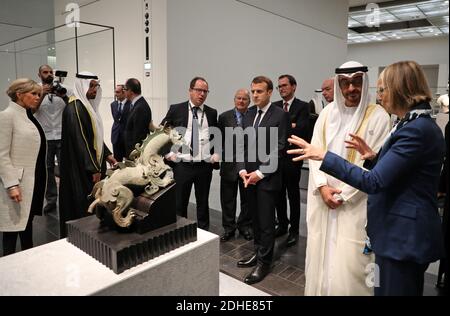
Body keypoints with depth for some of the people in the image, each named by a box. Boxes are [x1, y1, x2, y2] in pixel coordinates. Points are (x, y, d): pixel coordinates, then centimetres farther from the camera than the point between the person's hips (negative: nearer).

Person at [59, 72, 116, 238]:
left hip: (93, 163, 9)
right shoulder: (75, 108, -17)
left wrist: (106, 154, 10)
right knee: (84, 205, 0)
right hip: (82, 169, -9)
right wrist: (93, 169, -22)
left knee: (92, 202, 16)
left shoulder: (88, 105, 11)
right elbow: (80, 140, -22)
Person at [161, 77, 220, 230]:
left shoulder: (212, 113, 6)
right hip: (182, 165, -1)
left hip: (205, 166, 2)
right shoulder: (176, 109, 0)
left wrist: (216, 155, 4)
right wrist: (169, 153, -2)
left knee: (203, 203, 14)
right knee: (180, 203, 9)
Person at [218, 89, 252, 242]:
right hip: (229, 164, 1)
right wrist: (219, 155, -4)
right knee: (228, 198, 9)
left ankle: (245, 226, 31)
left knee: (247, 198, 12)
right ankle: (229, 228, 25)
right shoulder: (224, 117, 4)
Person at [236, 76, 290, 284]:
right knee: (255, 218, 16)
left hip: (267, 177, -5)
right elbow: (241, 143, 10)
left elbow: (279, 149, -12)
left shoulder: (280, 115, -8)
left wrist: (260, 173, -15)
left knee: (266, 221, 4)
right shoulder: (248, 113, 10)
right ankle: (258, 253, 32)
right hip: (249, 175, 6)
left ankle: (264, 262, 18)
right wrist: (242, 169, -2)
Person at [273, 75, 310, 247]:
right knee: (278, 193, 14)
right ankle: (282, 225, 30)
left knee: (293, 194, 7)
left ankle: (294, 230, 20)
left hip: (292, 157, -4)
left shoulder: (302, 106, -5)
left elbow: (300, 130, -18)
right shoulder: (275, 106, 10)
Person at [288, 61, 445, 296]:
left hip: (403, 235, -10)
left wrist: (324, 156, -23)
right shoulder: (418, 125, 10)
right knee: (406, 289, 23)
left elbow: (374, 182, -25)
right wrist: (374, 157, 0)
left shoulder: (417, 129, -21)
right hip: (405, 231, 10)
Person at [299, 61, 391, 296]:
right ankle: (318, 290, 32)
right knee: (320, 257, 13)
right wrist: (323, 187, -8)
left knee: (348, 263, 2)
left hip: (355, 204, -4)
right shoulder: (328, 113, 7)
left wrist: (343, 195, -12)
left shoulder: (378, 116, -6)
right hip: (323, 199, 4)